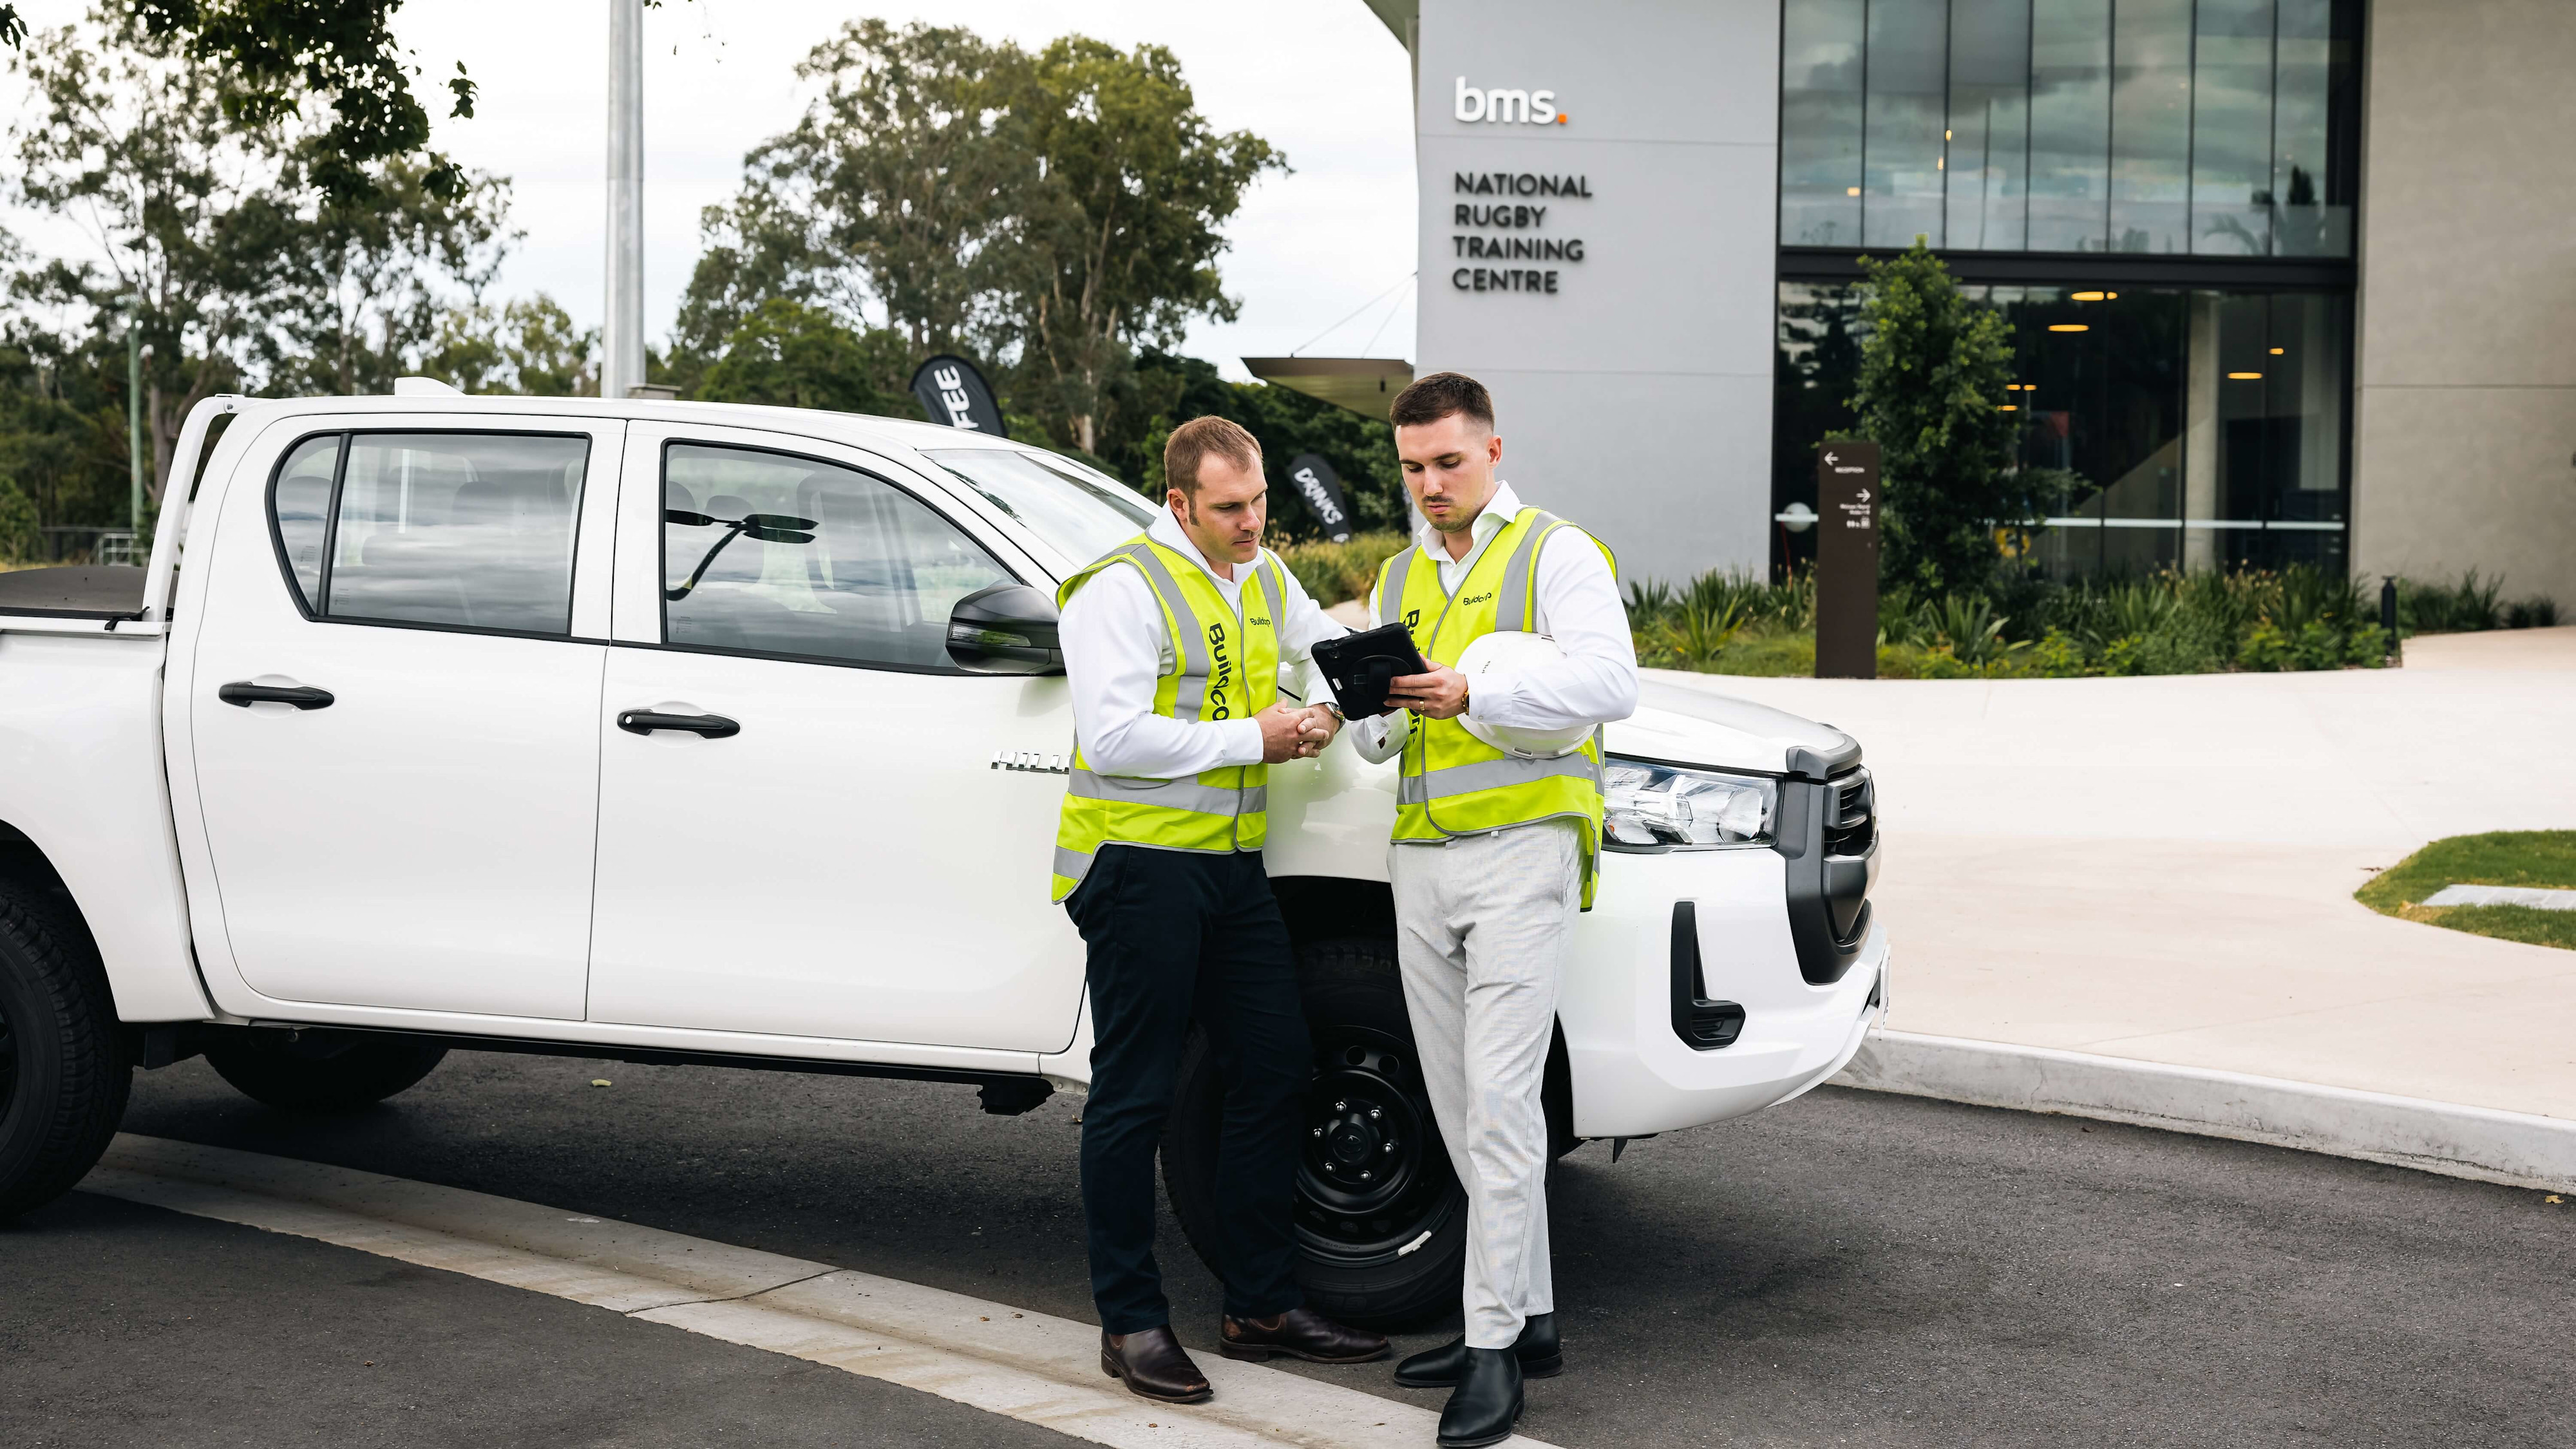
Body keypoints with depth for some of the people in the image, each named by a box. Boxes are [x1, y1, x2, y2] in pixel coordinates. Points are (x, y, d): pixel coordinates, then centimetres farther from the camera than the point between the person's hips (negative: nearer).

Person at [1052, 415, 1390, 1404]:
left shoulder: (1264, 580, 13)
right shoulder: (1124, 587, -12)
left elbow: (1328, 640, 30)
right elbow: (1114, 736, -21)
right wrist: (1253, 738, -17)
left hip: (1232, 861, 8)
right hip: (1140, 862, -8)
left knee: (1275, 1070, 9)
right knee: (1135, 1095, -1)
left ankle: (1262, 1304, 19)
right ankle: (1131, 1322, 7)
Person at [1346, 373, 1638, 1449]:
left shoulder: (1557, 554, -1)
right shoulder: (1398, 580, 20)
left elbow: (1609, 683, -17)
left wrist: (1470, 693, -28)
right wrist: (1375, 706, -6)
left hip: (1520, 852, -7)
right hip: (1420, 864, 7)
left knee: (1499, 1100, -12)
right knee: (1460, 1107, 9)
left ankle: (1494, 1349, -11)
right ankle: (1529, 1317, 18)